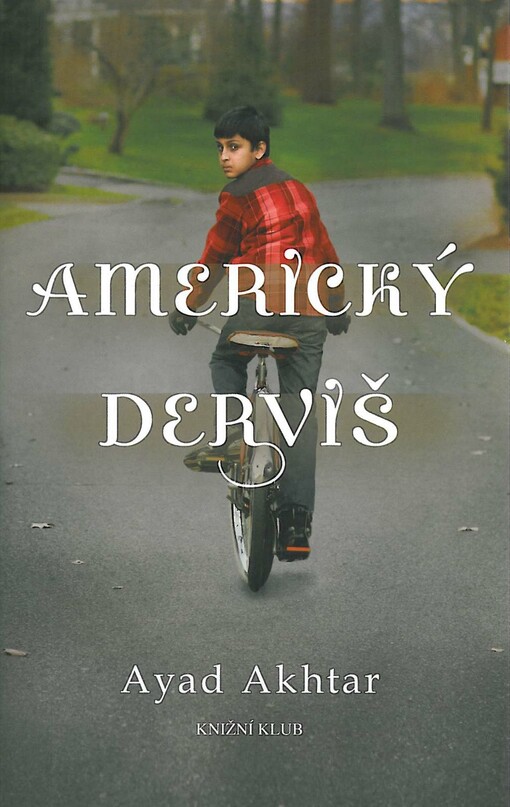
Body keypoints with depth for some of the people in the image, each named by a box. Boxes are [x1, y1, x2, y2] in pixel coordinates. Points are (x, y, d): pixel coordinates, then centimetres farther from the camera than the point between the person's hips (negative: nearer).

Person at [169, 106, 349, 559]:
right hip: (309, 310, 5)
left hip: (260, 305, -5)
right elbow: (326, 253, 24)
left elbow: (214, 261, 4)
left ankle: (233, 433, 1)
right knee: (299, 408, 4)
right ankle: (298, 521, 1)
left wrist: (188, 308, 17)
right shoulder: (299, 190, 18)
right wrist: (338, 306, 36)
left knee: (226, 362, 25)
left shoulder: (239, 198, -1)